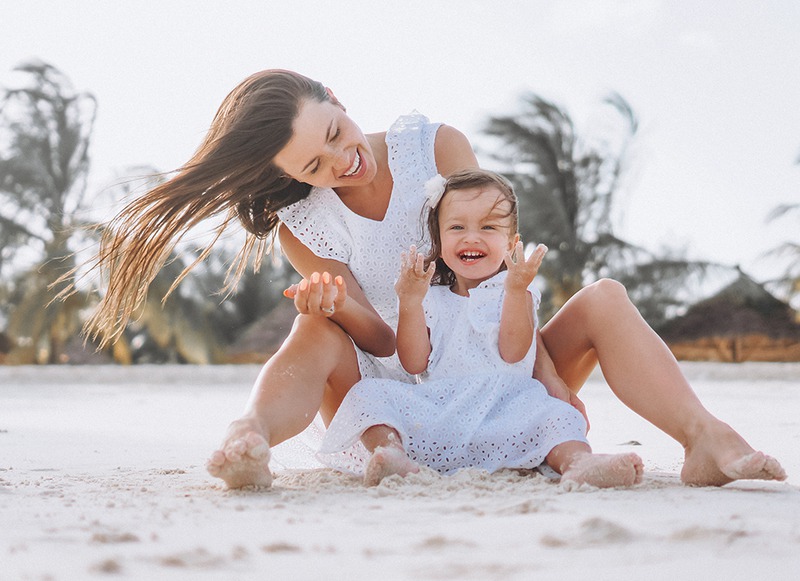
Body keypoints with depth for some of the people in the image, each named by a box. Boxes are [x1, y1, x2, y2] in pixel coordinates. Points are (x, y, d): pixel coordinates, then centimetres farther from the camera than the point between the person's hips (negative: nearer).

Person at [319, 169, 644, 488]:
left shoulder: (516, 293, 11)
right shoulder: (431, 299, 16)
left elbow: (512, 353, -7)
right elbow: (414, 363, 4)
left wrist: (516, 290, -15)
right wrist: (410, 302, -6)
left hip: (501, 409, -1)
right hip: (435, 409, 2)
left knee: (555, 415, -28)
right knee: (368, 393, -20)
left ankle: (579, 462, -55)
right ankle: (393, 454, -46)